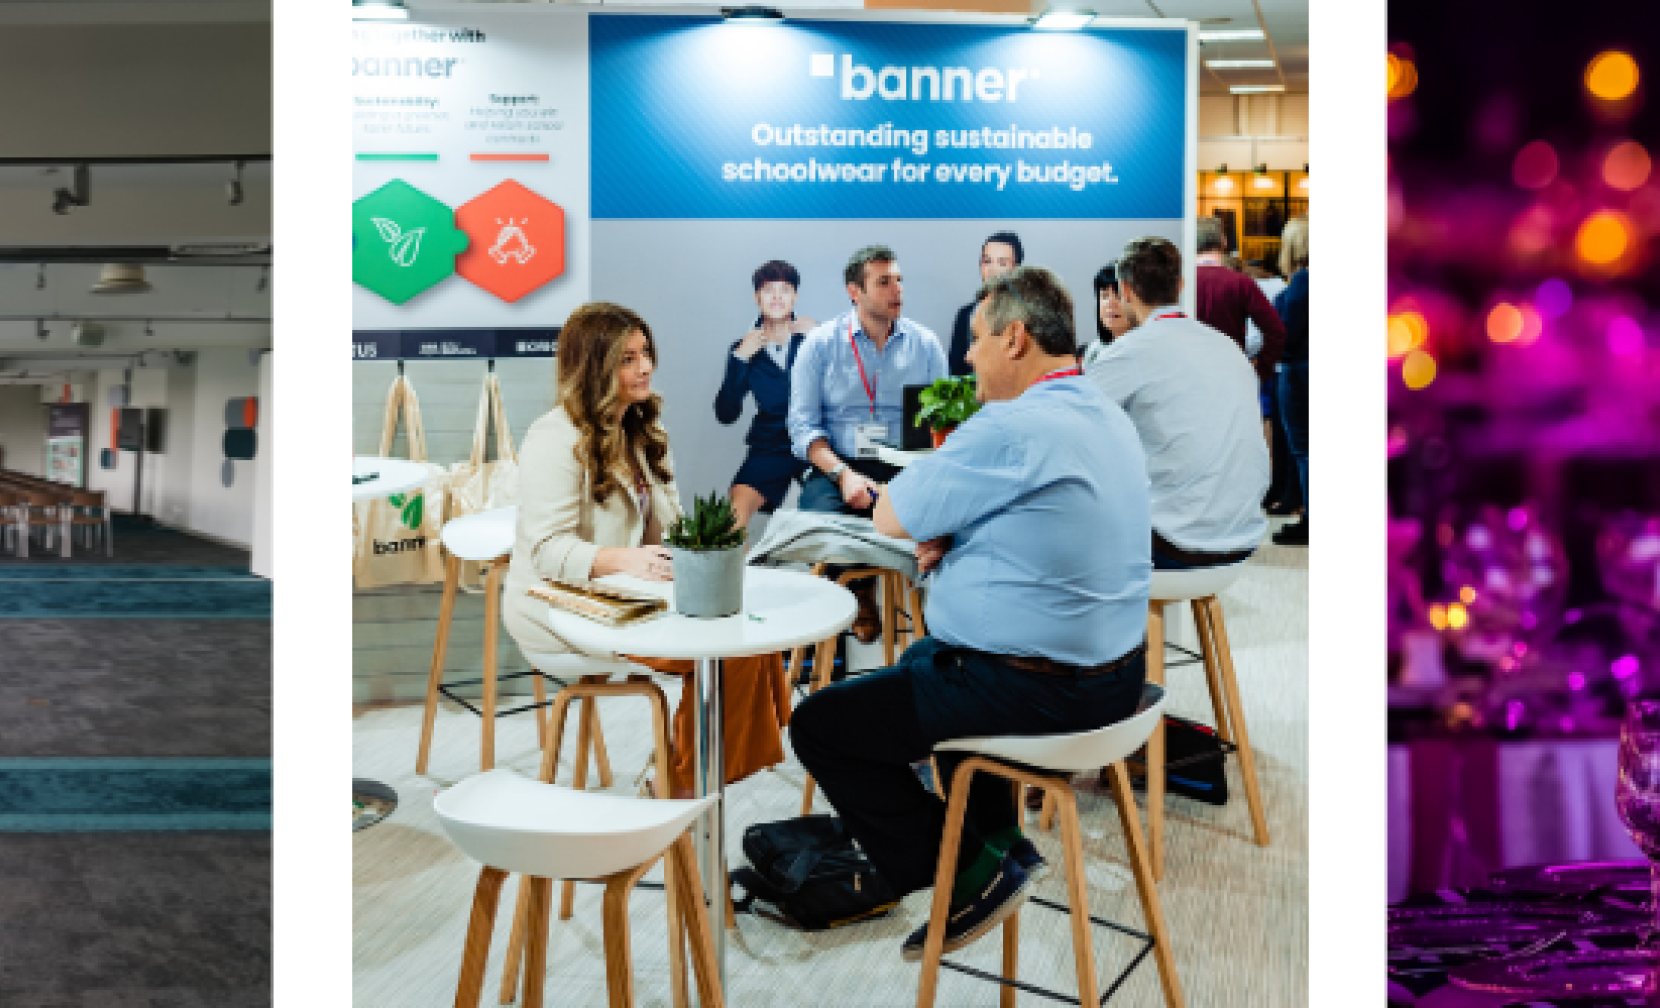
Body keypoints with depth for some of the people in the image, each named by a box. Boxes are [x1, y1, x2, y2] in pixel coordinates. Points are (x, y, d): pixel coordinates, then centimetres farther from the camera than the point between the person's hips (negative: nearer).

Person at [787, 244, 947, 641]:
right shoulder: (821, 343, 5)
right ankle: (860, 598, -2)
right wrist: (843, 474, -16)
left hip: (904, 467, 1)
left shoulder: (925, 344, 10)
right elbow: (803, 425, 0)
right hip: (836, 464, -1)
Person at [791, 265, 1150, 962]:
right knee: (924, 662, 35)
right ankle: (1000, 840, 31)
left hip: (1035, 690, -10)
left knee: (817, 725, 0)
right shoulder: (1110, 419, 8)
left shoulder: (1010, 429, -24)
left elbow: (889, 517, -14)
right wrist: (947, 532, 0)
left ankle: (974, 876, 4)